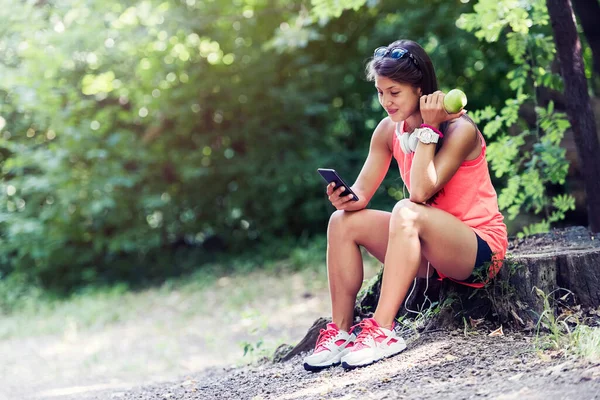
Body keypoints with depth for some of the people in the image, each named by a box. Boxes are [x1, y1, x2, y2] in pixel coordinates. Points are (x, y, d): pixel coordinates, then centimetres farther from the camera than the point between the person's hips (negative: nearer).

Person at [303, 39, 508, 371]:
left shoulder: (460, 129, -17)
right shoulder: (389, 131, 2)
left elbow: (421, 192, -29)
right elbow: (362, 192, -3)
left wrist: (428, 129, -24)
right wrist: (346, 199, -26)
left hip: (480, 247, -7)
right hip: (430, 250, 7)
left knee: (406, 212, -34)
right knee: (344, 221, -9)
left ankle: (383, 331, -35)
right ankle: (341, 331, -11)